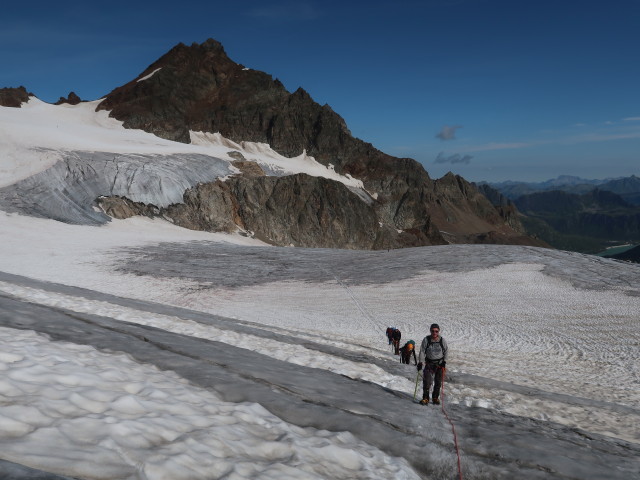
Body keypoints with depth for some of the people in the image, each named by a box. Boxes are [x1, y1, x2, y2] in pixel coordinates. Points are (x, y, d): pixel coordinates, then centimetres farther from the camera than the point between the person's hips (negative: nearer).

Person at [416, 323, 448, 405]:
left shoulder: (442, 340, -5)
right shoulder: (426, 340, -8)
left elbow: (445, 351, 7)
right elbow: (422, 351, -4)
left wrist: (444, 361, -2)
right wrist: (420, 362, -9)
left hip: (439, 363, 1)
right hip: (429, 363, -1)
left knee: (438, 382, 7)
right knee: (427, 381, -10)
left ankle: (435, 397, 22)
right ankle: (425, 398, -2)